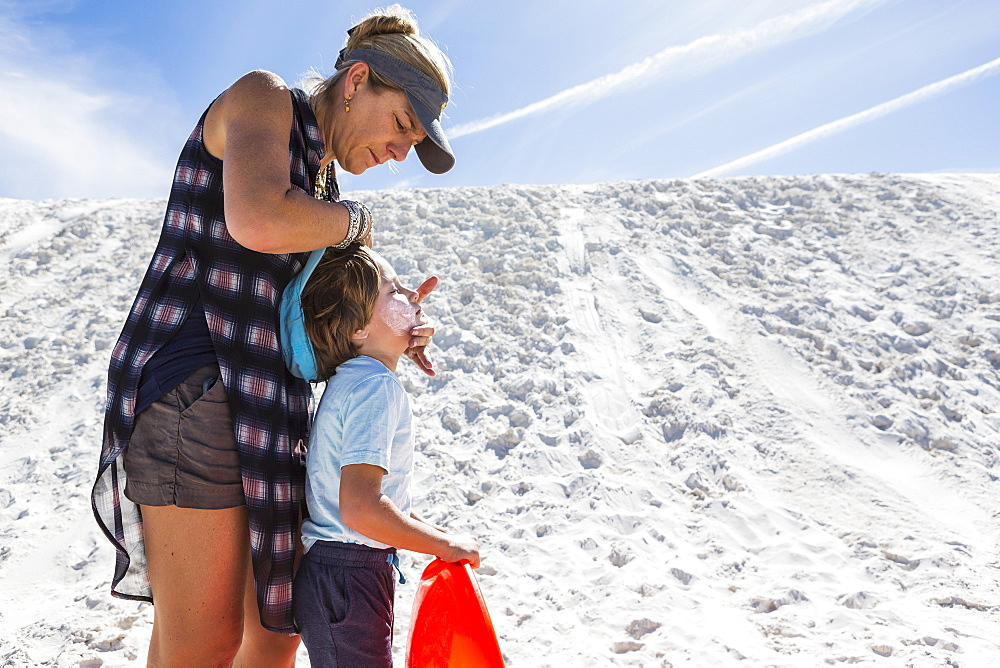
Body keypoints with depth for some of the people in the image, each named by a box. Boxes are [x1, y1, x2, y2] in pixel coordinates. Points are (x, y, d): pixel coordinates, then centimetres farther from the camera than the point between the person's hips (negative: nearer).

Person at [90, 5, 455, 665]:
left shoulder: (318, 187, 22)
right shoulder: (263, 97, -4)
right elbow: (259, 223, -25)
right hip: (194, 381, -9)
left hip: (257, 405, 9)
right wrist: (356, 221, -5)